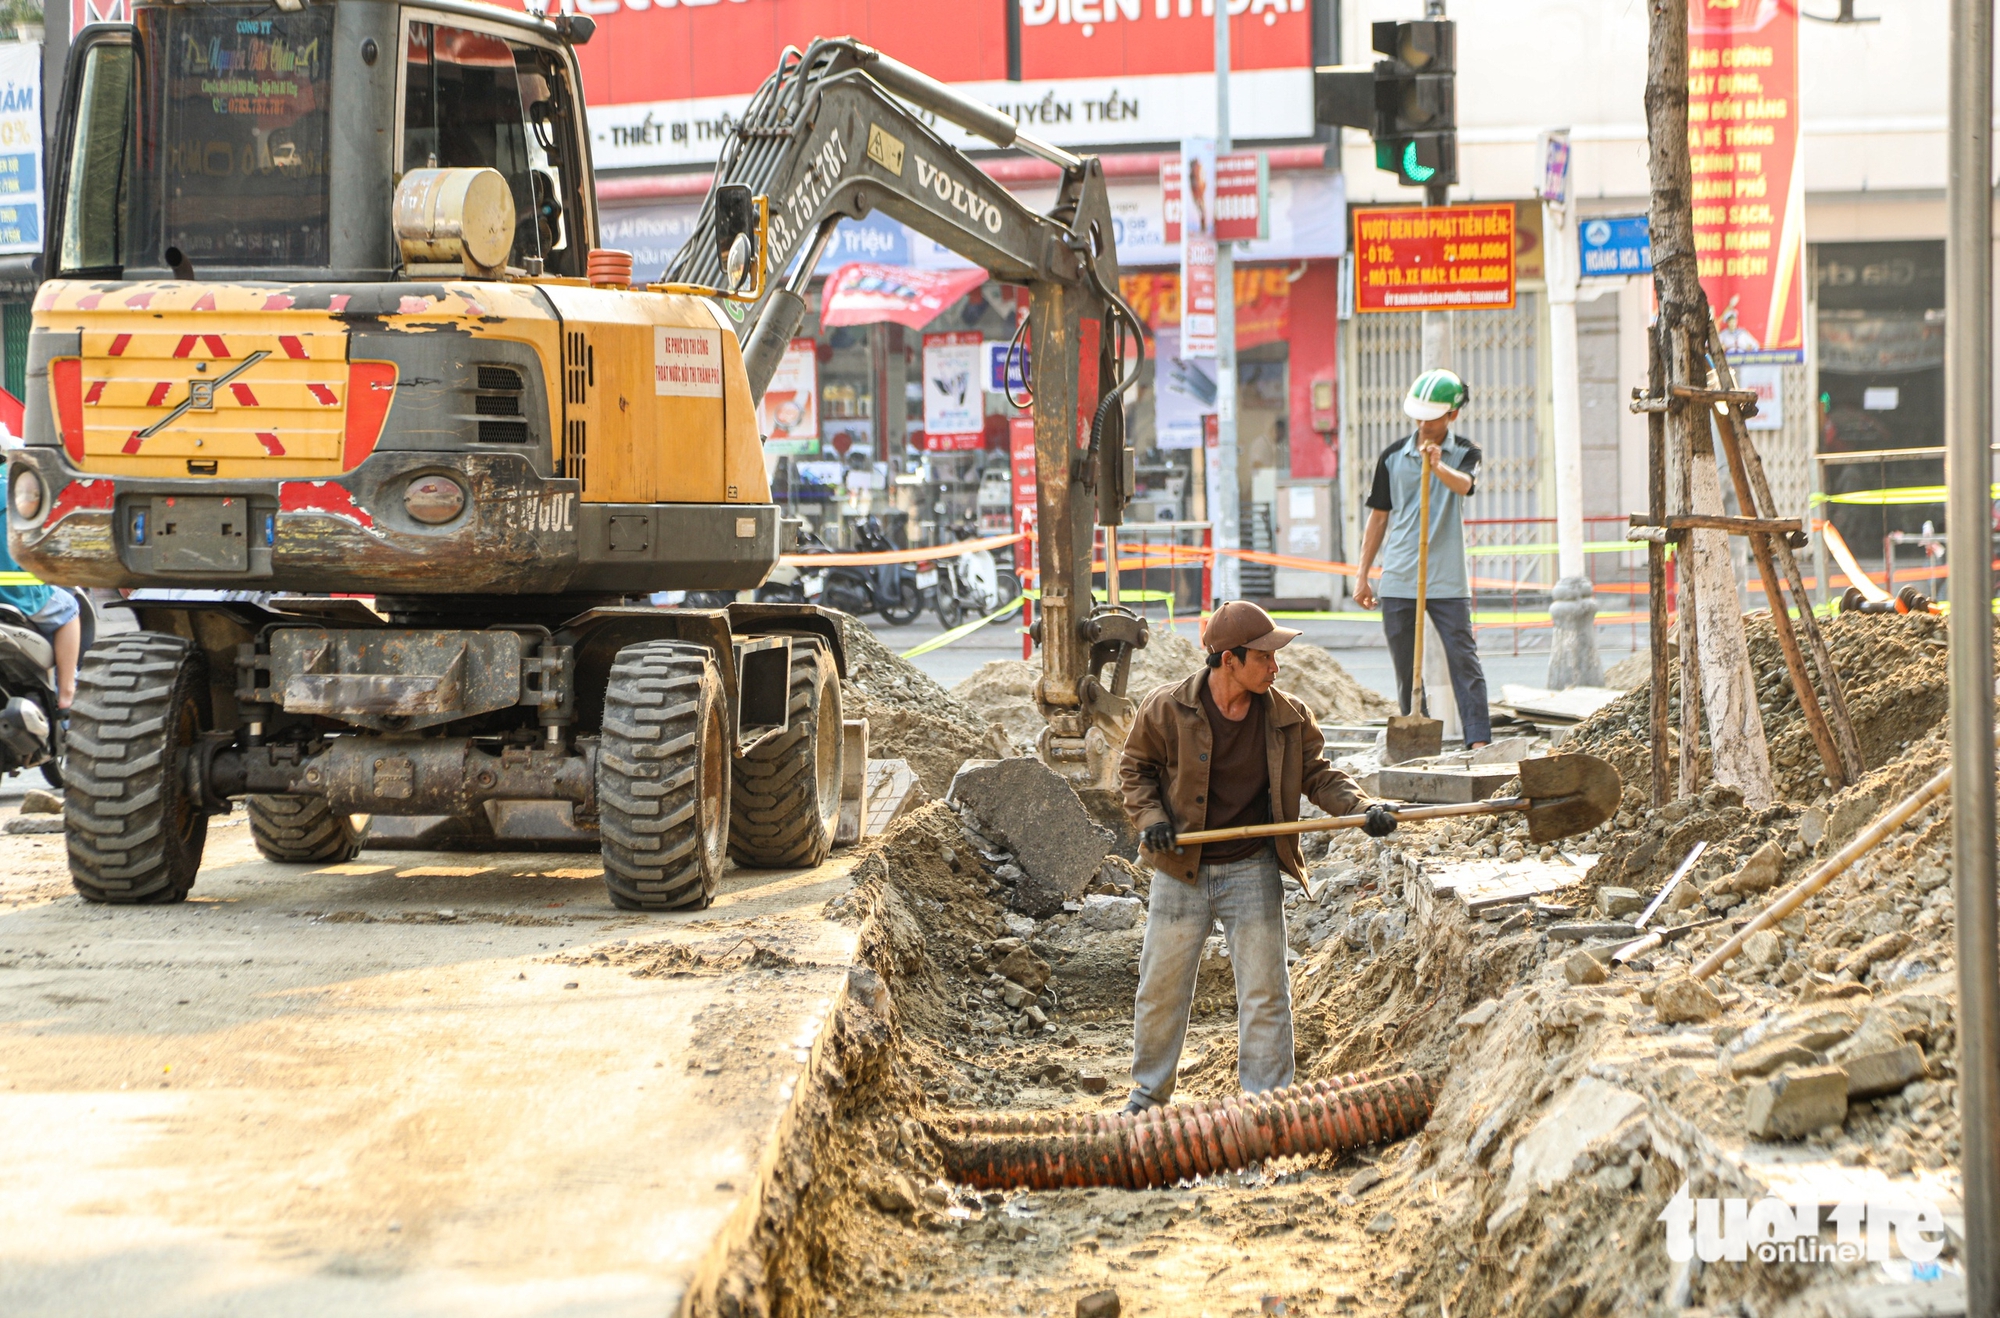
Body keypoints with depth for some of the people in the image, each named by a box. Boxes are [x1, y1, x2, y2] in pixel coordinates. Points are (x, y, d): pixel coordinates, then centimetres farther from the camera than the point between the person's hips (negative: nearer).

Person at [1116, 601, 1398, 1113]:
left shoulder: (1287, 718, -5)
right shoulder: (1166, 710, -10)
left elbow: (1317, 776, 4)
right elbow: (1135, 769, 4)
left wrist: (1363, 807, -12)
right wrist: (1150, 818, -12)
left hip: (1252, 873, 1)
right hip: (1181, 871, -1)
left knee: (1265, 993, 0)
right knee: (1162, 988, 8)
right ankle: (1148, 1094, 27)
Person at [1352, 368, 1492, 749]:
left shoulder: (1464, 453, 1)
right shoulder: (1393, 456, 8)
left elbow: (1464, 484, -22)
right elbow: (1378, 517, 14)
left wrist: (1438, 466, -43)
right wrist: (1362, 576, 12)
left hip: (1447, 579, -3)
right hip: (1398, 580, 3)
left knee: (1463, 659, -8)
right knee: (1404, 665, 5)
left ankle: (1479, 739, -11)